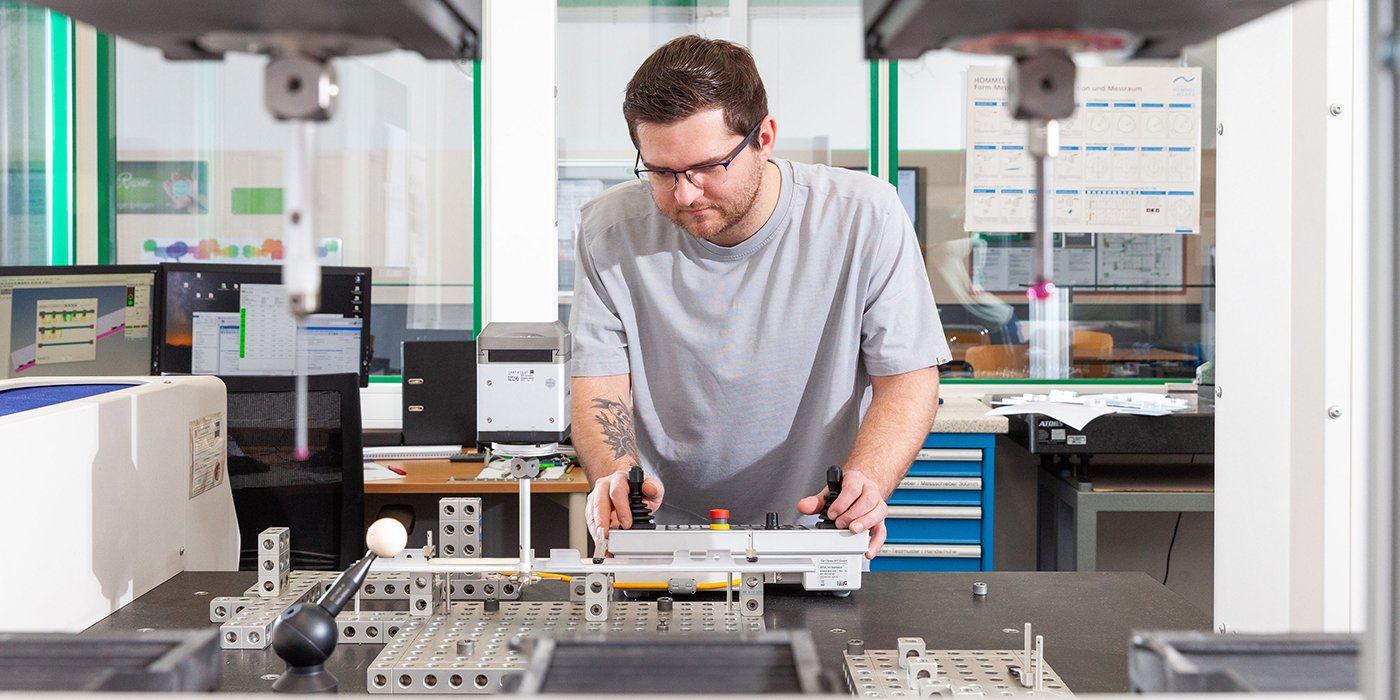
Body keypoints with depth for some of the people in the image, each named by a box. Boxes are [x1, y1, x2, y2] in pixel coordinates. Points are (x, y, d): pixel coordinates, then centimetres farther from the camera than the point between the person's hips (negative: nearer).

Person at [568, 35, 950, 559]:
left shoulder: (863, 216, -10)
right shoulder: (610, 230, -5)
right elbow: (599, 386, -3)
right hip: (663, 532, 4)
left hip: (814, 537, -3)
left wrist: (865, 482, -25)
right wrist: (615, 473, -25)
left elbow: (908, 377, -6)